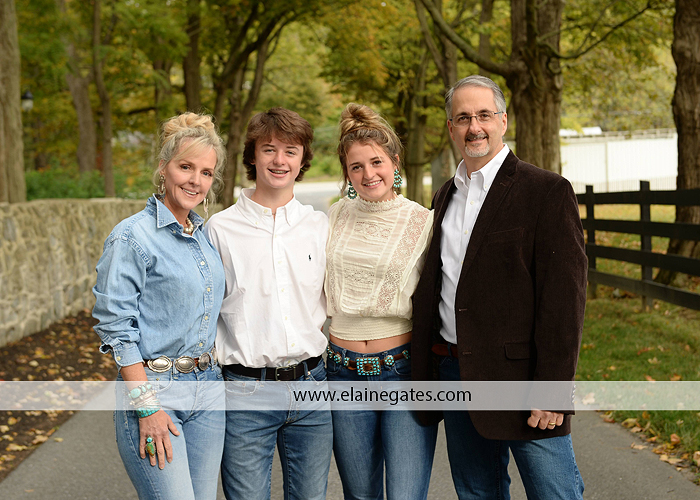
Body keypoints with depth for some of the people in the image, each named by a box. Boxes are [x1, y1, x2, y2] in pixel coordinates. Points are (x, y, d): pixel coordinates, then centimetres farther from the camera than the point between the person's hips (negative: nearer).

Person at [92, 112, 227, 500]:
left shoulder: (205, 236, 11)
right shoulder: (133, 236, -10)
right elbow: (116, 327, -13)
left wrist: (214, 377, 13)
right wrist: (146, 407, -16)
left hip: (208, 390, 7)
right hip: (153, 385, -7)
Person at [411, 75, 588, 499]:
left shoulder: (548, 192, -8)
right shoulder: (446, 196, 14)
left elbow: (564, 299, -13)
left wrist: (552, 389, -18)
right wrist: (428, 370, 13)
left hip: (520, 378, -6)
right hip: (455, 373, 6)